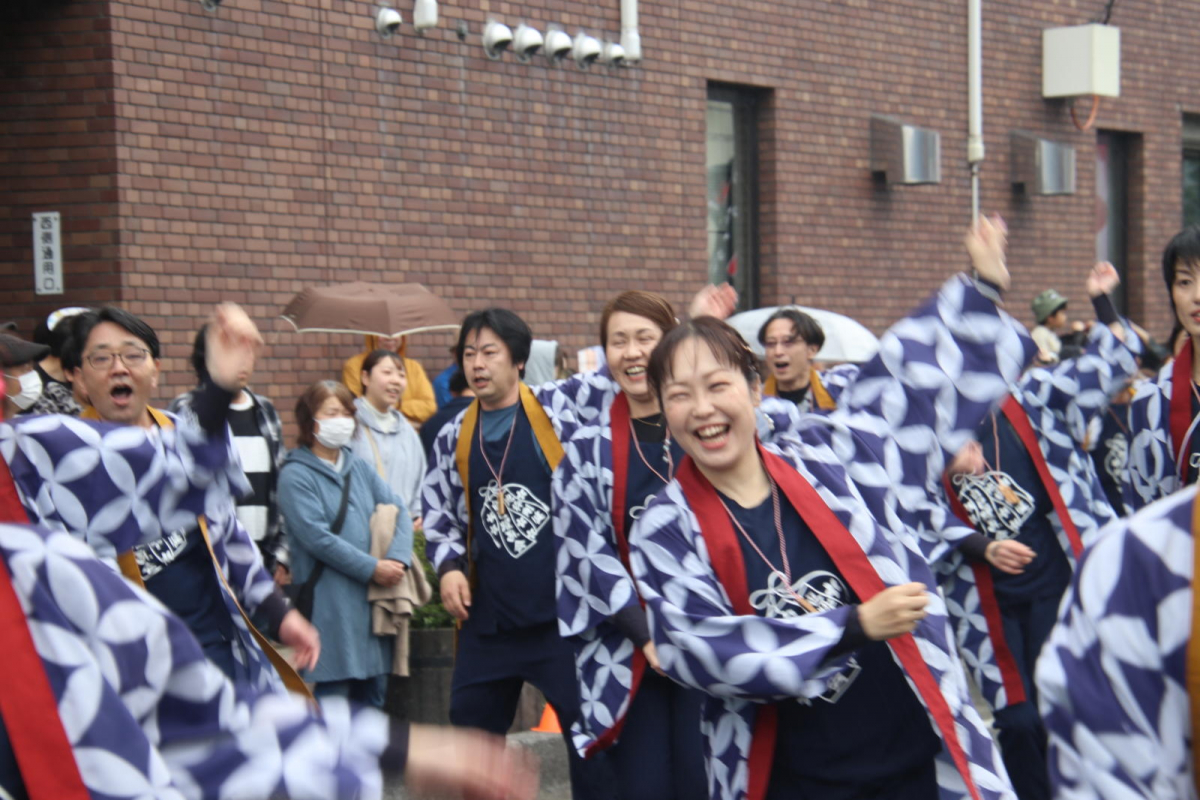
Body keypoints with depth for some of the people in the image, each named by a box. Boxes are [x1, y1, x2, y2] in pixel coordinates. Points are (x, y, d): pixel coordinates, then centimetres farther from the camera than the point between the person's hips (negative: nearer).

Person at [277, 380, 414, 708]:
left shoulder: (360, 468, 14)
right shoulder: (296, 475, -6)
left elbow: (399, 510, 7)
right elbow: (316, 536, -15)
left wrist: (397, 558, -12)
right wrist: (371, 568, -15)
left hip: (372, 599, 6)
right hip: (328, 603, -6)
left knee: (374, 689, 11)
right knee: (332, 690, -5)